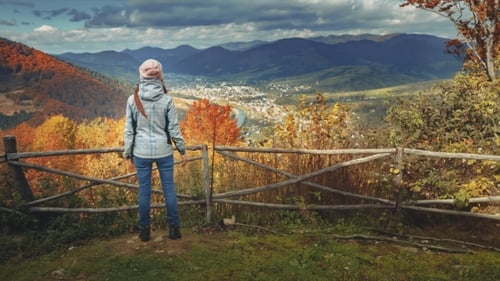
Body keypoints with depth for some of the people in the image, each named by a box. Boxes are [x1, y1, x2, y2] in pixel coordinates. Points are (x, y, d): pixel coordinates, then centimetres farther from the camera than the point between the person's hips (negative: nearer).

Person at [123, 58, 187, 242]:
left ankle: (144, 230, 21)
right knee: (169, 189, 11)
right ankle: (174, 228, 20)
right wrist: (182, 150, 7)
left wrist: (128, 153, 10)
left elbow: (129, 130, -1)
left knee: (144, 191, 11)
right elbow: (174, 129, -5)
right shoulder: (166, 99, -9)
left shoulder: (133, 99, -6)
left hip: (141, 152, 1)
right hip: (163, 151, -1)